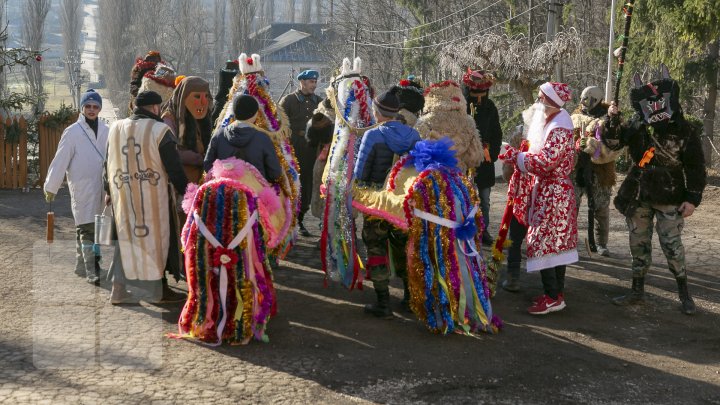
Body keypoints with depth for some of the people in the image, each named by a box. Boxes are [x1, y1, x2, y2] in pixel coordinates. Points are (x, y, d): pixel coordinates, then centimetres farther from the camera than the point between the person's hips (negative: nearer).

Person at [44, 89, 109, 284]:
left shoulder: (105, 130, 6)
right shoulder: (72, 132, -5)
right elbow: (60, 160, -4)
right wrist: (51, 187, -3)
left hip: (101, 186, 5)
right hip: (81, 186, -5)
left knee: (90, 226, 14)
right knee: (86, 228, -7)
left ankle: (81, 265, 25)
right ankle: (91, 270, -7)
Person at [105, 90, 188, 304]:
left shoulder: (115, 129, 6)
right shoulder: (160, 130, -11)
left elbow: (109, 164, 13)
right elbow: (174, 167, -10)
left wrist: (109, 190, 23)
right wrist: (186, 191, 1)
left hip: (123, 197, 5)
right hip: (154, 197, -5)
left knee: (125, 238, 14)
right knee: (157, 238, 8)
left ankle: (118, 289, 12)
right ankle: (159, 288, 16)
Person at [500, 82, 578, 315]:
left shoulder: (559, 129, -18)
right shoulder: (551, 122, 13)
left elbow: (545, 162, -26)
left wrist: (518, 156, -17)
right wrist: (522, 155, 4)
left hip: (552, 193, -10)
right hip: (549, 190, 10)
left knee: (542, 243, -9)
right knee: (557, 242, 13)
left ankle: (553, 297, -4)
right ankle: (557, 291, 20)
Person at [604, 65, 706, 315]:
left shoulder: (683, 130, -8)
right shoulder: (636, 126, 1)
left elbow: (696, 168, -6)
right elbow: (612, 143, 2)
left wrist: (693, 198, -11)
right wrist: (613, 120, -13)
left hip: (669, 197, -4)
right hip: (638, 196, 4)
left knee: (671, 244, -5)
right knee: (639, 244, 10)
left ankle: (684, 293, 11)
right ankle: (637, 291, 20)